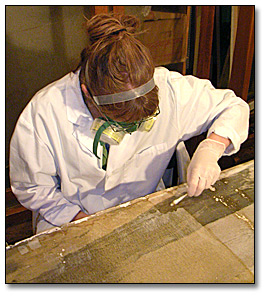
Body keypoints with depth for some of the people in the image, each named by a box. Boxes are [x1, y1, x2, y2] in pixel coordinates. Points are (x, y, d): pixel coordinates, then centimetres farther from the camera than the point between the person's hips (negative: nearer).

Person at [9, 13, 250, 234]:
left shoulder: (166, 89, -21)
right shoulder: (43, 113, -23)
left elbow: (234, 107, -6)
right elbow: (31, 187, -9)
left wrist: (211, 147, -26)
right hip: (72, 222, -1)